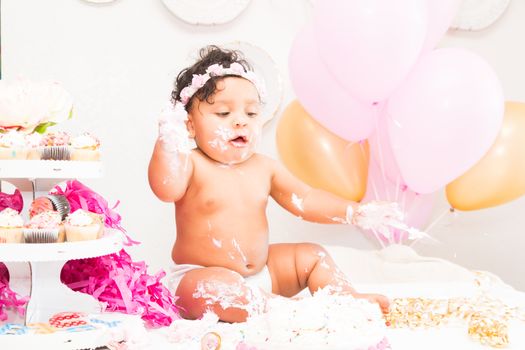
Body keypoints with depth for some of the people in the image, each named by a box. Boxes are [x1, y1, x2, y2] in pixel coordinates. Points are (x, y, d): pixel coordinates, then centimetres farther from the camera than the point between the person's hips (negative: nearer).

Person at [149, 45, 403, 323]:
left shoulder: (264, 168, 6)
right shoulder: (191, 164, -13)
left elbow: (306, 200, 7)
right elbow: (166, 188, -33)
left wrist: (355, 213, -4)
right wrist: (170, 138, -37)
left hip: (260, 271, 7)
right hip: (203, 276, -7)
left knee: (312, 256, 11)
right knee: (210, 290, -39)